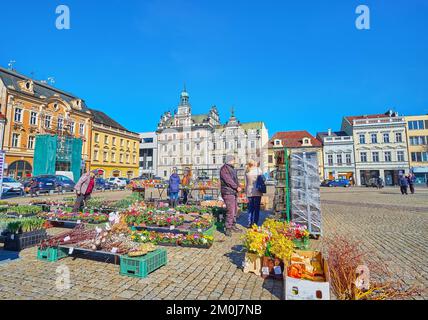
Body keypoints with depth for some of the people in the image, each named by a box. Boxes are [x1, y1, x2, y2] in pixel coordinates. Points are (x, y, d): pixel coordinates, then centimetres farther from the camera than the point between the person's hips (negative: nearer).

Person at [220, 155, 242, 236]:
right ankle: (228, 229, -4)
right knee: (230, 211, -12)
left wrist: (239, 186, 3)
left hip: (234, 192, 10)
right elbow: (228, 180, -19)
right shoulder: (224, 169, -11)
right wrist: (236, 187, -17)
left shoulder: (232, 169, 20)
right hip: (228, 192, -9)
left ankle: (233, 226, 27)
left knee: (235, 210, 15)